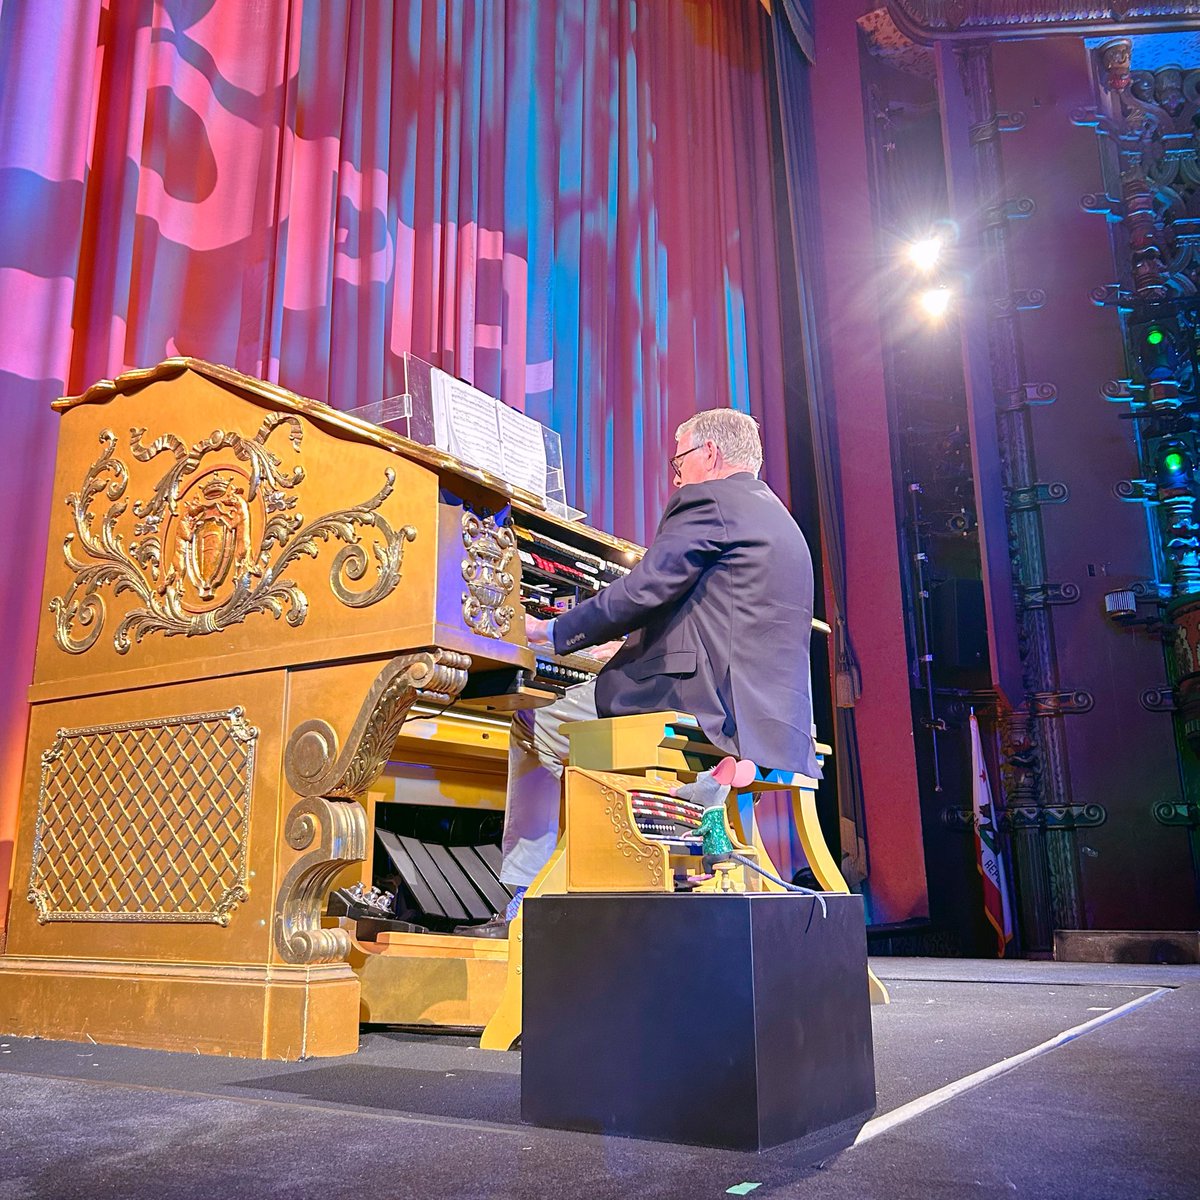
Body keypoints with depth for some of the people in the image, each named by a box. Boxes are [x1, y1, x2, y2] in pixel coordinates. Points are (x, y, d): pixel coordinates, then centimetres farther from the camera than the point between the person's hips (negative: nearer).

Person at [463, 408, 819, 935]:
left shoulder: (708, 499, -4)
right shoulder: (780, 519, 26)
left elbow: (642, 593, -12)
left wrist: (553, 631, 1)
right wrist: (629, 648, 30)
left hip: (704, 699, -10)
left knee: (535, 726, 3)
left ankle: (522, 905, 7)